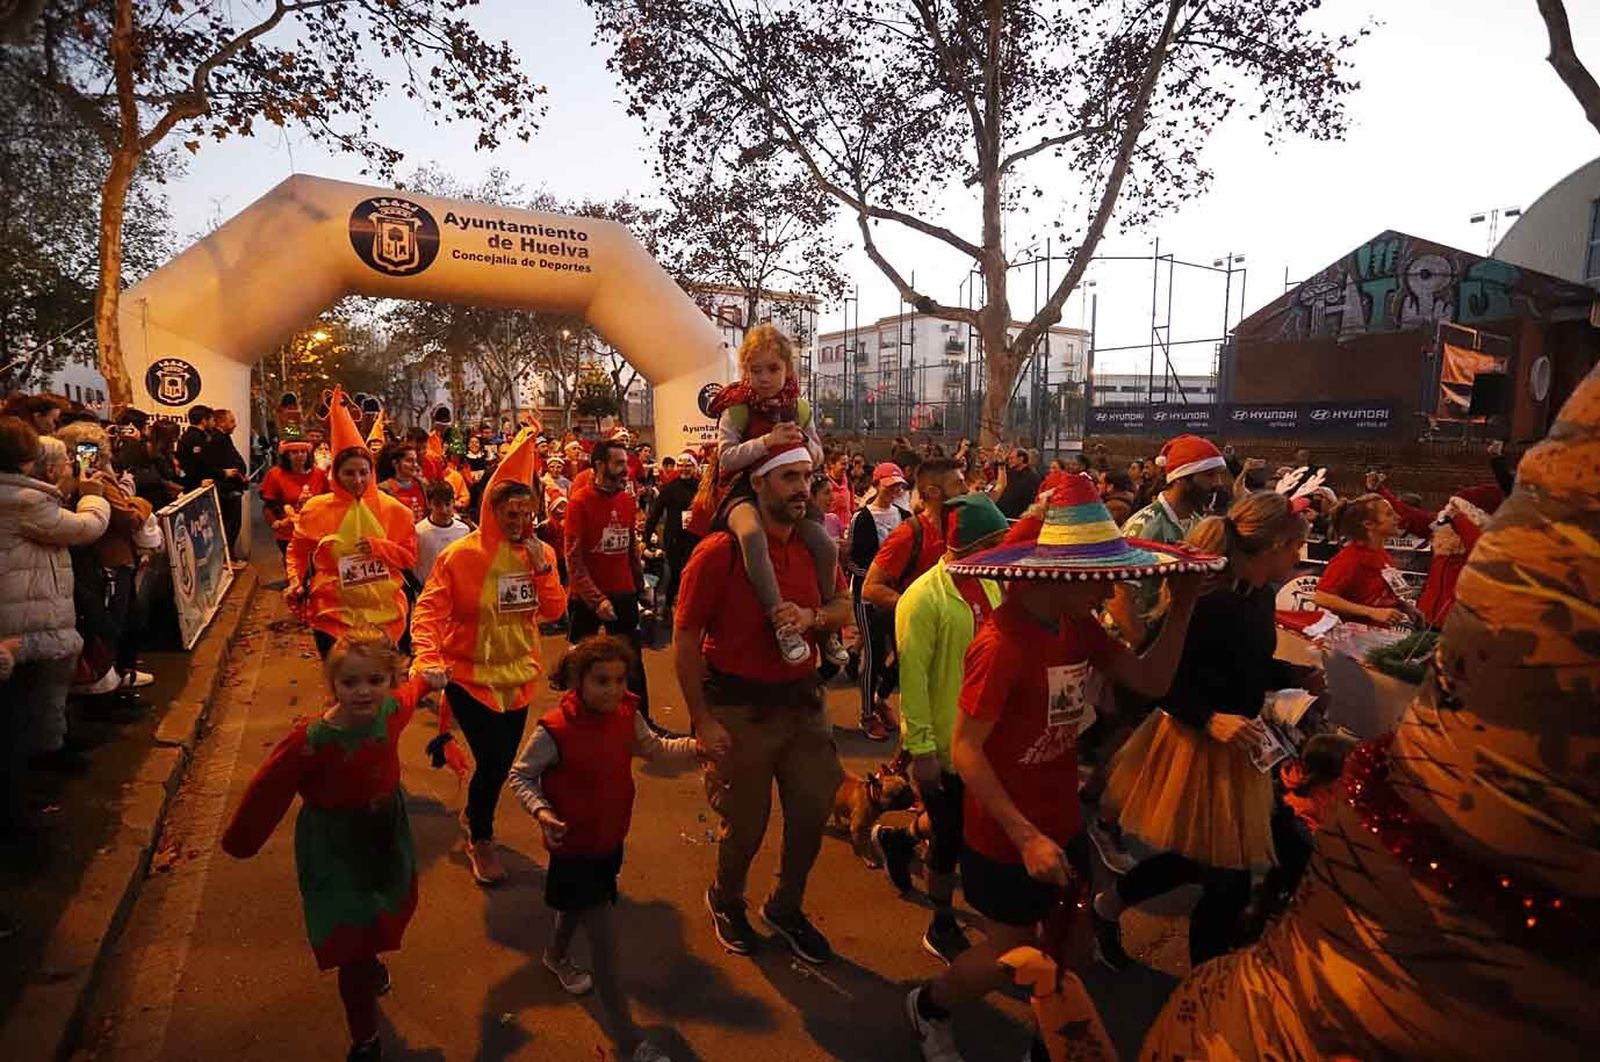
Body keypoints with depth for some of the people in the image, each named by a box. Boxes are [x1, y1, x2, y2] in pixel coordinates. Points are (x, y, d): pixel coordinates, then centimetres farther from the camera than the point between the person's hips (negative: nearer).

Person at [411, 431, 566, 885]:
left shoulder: (539, 553, -1)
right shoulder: (460, 555, -14)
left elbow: (553, 611, -6)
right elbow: (430, 609, -17)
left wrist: (541, 566, -18)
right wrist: (427, 659, -30)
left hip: (517, 674, 5)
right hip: (469, 674, -4)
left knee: (504, 760, 15)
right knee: (492, 759, -9)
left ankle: (474, 816, 48)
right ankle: (480, 839, 21)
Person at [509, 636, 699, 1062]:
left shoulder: (627, 716, -11)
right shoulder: (555, 730, -28)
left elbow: (655, 749, 5)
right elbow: (520, 776, -14)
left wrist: (697, 746, -9)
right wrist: (541, 811, -30)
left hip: (610, 839, 7)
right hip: (574, 847, -6)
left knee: (580, 906, 33)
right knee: (604, 939, -3)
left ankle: (556, 955, 64)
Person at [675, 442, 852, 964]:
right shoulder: (719, 553, -18)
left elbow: (843, 608, 10)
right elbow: (685, 640, -14)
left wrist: (812, 617, -14)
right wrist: (703, 720, -14)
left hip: (802, 699, 5)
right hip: (740, 707, -5)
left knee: (814, 811, 15)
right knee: (745, 826, 11)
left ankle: (785, 907, 42)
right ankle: (726, 901, 45)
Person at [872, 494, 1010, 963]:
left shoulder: (989, 585, 1)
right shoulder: (925, 597, -21)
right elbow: (912, 678, -21)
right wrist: (921, 748, -19)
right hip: (943, 744, -7)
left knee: (966, 823, 22)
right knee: (951, 836, 9)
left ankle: (898, 838, 48)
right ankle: (942, 927, 34)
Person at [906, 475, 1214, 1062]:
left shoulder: (1078, 626, -2)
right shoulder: (1002, 643, -29)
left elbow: (1152, 680, -3)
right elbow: (965, 749, -27)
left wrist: (1182, 606, -15)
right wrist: (1025, 836, -27)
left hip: (1061, 821, 8)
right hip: (1006, 836, -7)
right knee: (1010, 954, 11)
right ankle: (927, 1005, 40)